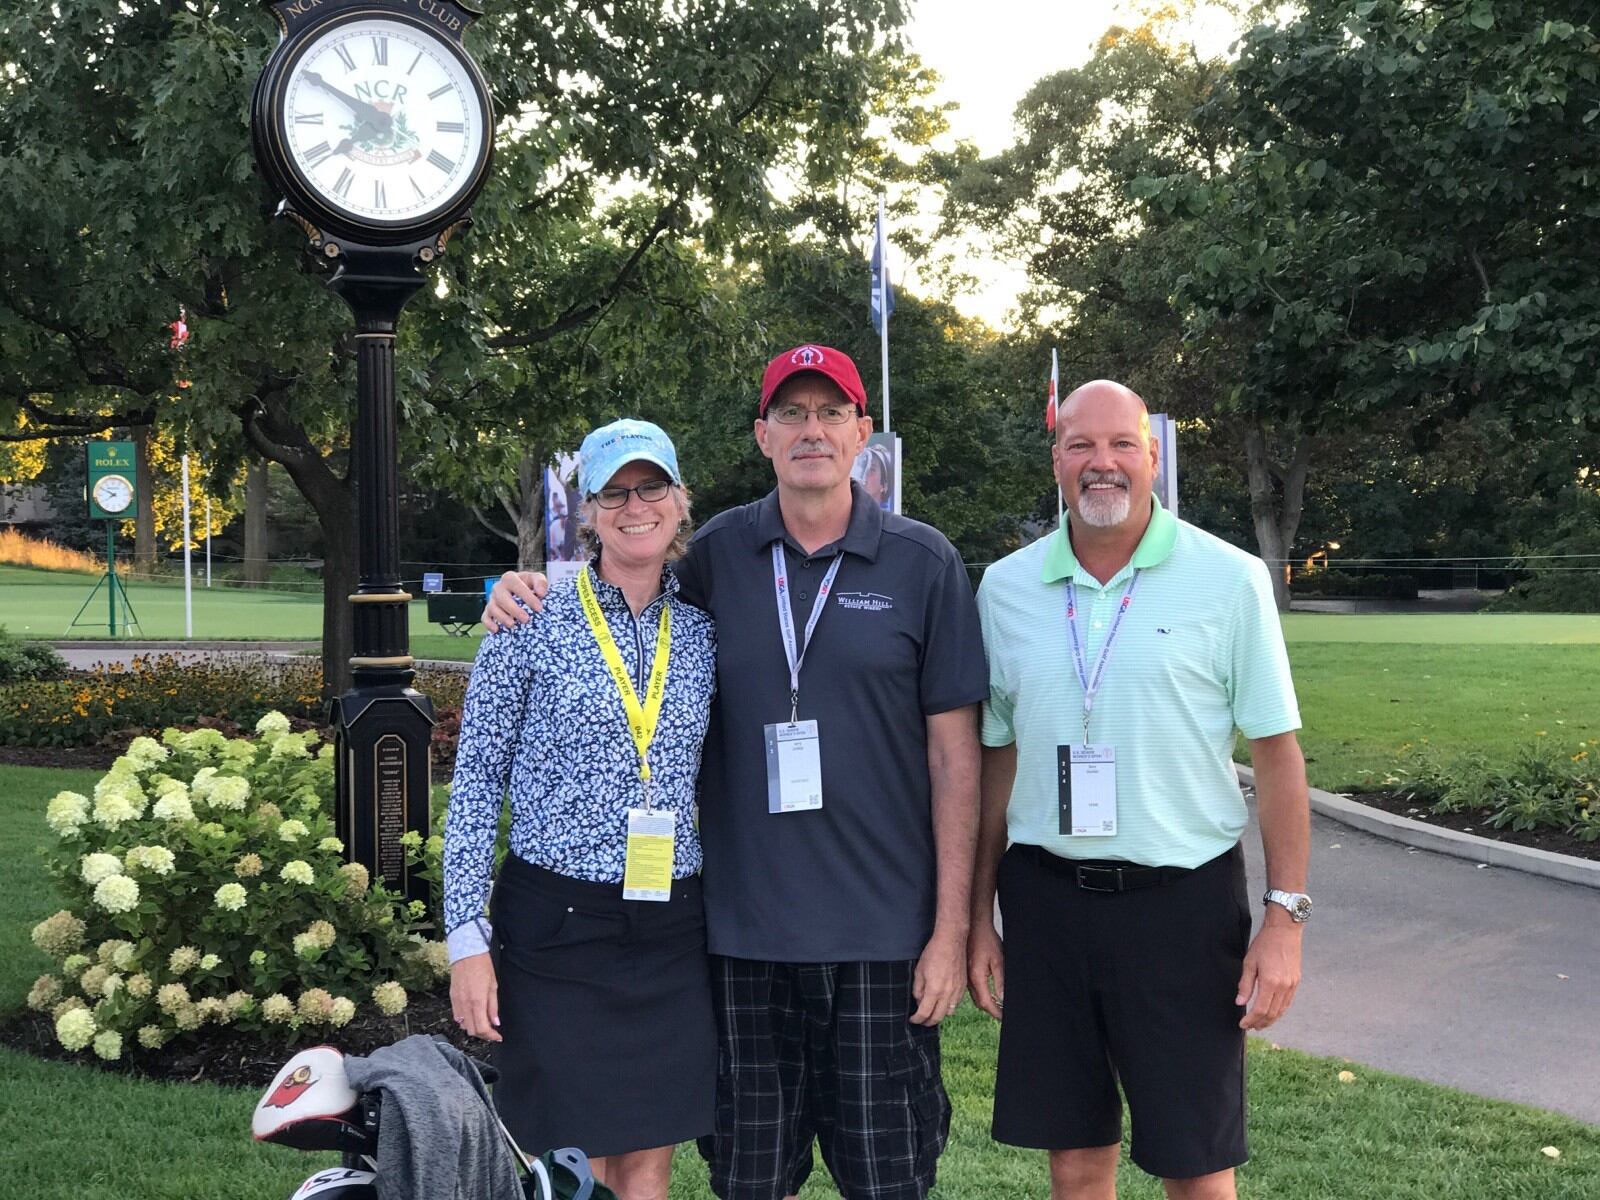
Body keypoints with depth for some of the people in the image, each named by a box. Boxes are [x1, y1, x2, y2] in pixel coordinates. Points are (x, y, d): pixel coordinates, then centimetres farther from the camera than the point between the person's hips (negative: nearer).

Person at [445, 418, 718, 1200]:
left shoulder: (703, 634, 7)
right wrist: (468, 940, -8)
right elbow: (475, 787, -4)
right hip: (555, 926, -3)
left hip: (671, 933, 4)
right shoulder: (533, 623, -5)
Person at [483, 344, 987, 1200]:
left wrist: (951, 928, -5)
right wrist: (528, 594, -2)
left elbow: (953, 754, -2)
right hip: (745, 929, 2)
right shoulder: (717, 555, 4)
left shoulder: (923, 563, -1)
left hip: (882, 931, -2)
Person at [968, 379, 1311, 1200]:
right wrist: (978, 914, 9)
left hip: (1183, 896, -2)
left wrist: (1285, 916, -7)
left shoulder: (1229, 580, -5)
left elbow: (1276, 753, -3)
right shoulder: (1005, 588, 4)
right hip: (1045, 897, 3)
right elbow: (994, 760, 10)